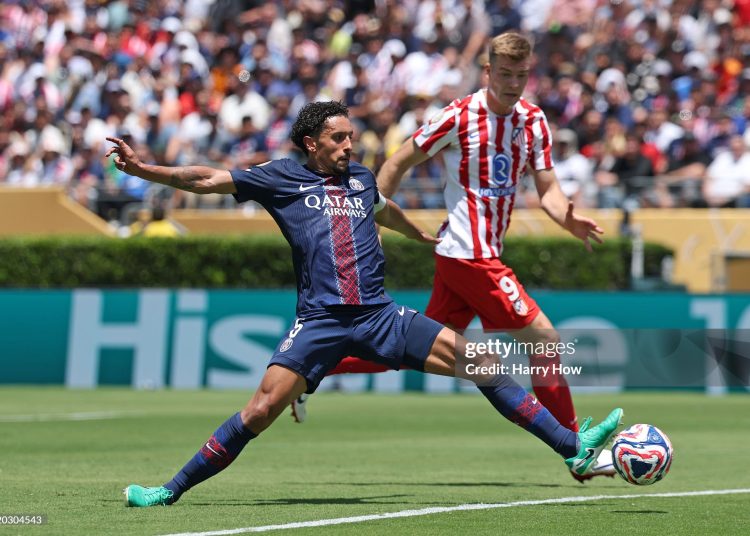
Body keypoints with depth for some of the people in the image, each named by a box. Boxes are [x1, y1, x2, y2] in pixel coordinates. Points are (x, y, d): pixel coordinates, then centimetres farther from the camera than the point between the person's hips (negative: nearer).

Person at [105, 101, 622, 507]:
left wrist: (423, 235, 59)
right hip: (320, 321, -4)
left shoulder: (361, 178, 19)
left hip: (379, 315, 4)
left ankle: (573, 448, -1)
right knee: (261, 410, -17)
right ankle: (170, 491, -3)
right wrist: (142, 168, -10)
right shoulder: (281, 178, 6)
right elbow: (208, 180, 2)